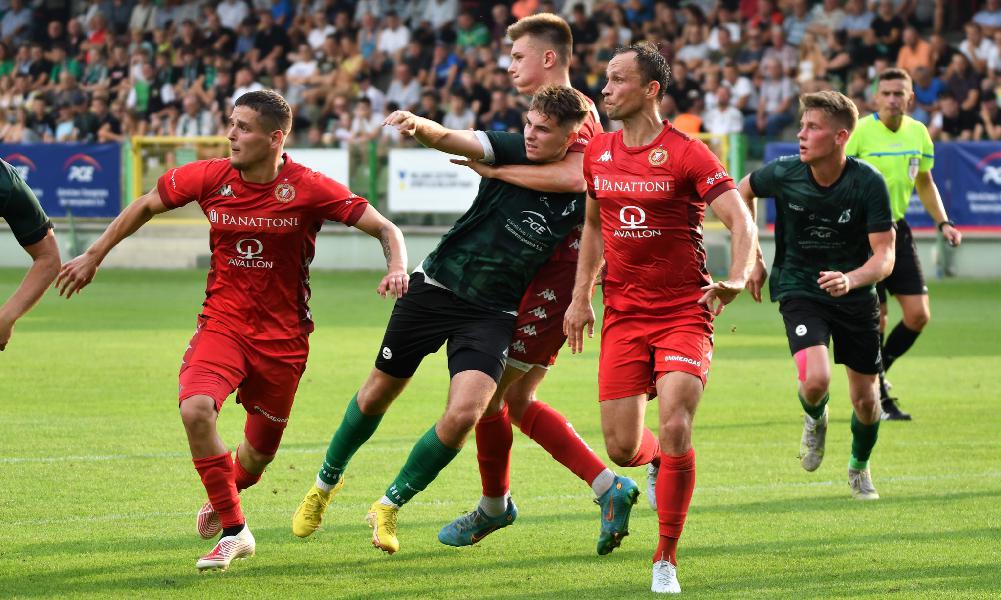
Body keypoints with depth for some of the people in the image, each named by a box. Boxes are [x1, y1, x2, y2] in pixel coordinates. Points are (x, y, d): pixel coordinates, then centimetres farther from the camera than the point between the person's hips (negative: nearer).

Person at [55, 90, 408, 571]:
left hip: (282, 336, -1)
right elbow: (146, 206, 12)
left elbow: (385, 228, -10)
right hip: (221, 324, 1)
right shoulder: (210, 178, -6)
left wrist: (396, 268, -31)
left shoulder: (309, 189, -13)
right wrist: (94, 256, 16)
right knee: (195, 409, -27)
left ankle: (226, 494, 48)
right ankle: (233, 531, -12)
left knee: (259, 452, 9)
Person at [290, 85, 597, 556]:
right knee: (379, 392, 11)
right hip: (435, 287, 0)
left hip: (492, 313, 0)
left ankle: (389, 506, 5)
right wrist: (419, 125, -49)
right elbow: (451, 140, -27)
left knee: (463, 414, -18)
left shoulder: (581, 194, -7)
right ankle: (326, 482, 38)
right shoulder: (510, 150, -11)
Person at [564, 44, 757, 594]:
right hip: (622, 316, 5)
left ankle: (666, 559, -5)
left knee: (674, 428, -19)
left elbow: (741, 222, -15)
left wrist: (735, 280, -33)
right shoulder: (599, 152, 8)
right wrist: (581, 294, 16)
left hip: (684, 313, -4)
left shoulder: (687, 154, -9)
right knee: (621, 448, -2)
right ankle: (661, 462, 38)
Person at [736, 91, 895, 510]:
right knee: (816, 380, -24)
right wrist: (753, 258, 8)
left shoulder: (868, 183, -19)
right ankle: (814, 420, 15)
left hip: (855, 294, 1)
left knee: (865, 399, 6)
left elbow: (884, 256, -19)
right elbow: (743, 191, 9)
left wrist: (851, 279, -40)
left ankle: (859, 468, 39)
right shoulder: (784, 175, -15)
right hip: (799, 289, 0)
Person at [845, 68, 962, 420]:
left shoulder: (918, 133, 5)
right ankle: (878, 399, 8)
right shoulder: (859, 132, -13)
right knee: (875, 320, -5)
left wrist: (943, 223, 8)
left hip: (897, 229, 6)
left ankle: (878, 369, 22)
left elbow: (924, 183, 18)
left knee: (918, 315, -2)